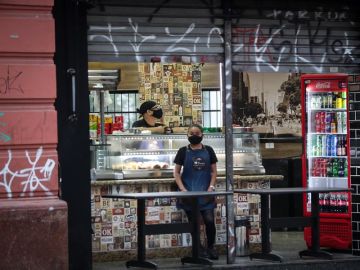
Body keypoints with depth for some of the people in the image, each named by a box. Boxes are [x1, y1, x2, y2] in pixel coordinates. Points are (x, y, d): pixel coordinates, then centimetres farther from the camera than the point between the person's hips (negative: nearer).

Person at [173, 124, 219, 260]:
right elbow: (176, 172, 4)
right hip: (189, 193, 0)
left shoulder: (208, 150, 6)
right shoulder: (183, 151, 3)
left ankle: (211, 247, 10)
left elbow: (214, 171, 9)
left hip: (206, 193, 0)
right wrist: (182, 189, -7)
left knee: (209, 220, -9)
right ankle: (198, 248, 20)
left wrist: (211, 187, -4)